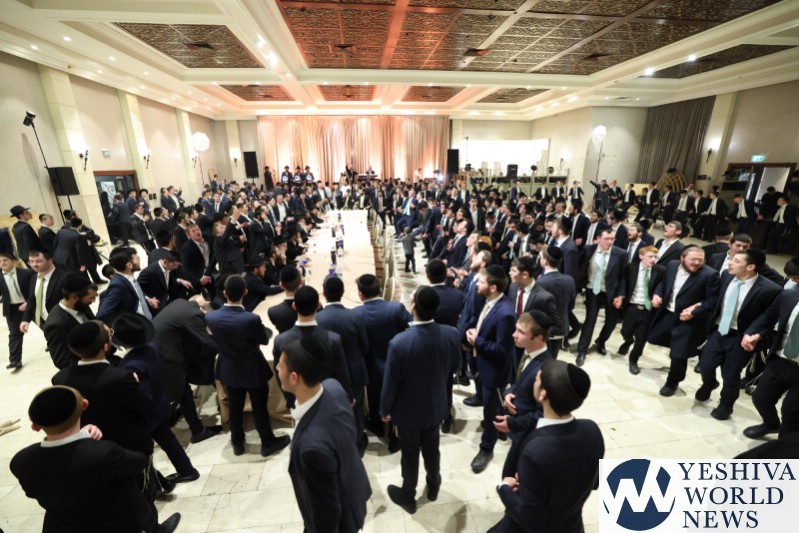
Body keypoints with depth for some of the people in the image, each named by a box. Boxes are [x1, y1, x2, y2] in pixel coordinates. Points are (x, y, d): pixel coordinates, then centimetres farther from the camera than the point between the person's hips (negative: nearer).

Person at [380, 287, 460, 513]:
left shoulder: (399, 342, -34)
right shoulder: (451, 334, -22)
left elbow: (390, 382, -20)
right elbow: (455, 367, -2)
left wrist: (385, 410, -2)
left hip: (408, 410, -3)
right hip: (436, 405, 4)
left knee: (410, 454, 21)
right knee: (431, 449, 28)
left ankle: (408, 497, 45)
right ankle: (433, 486, 53)